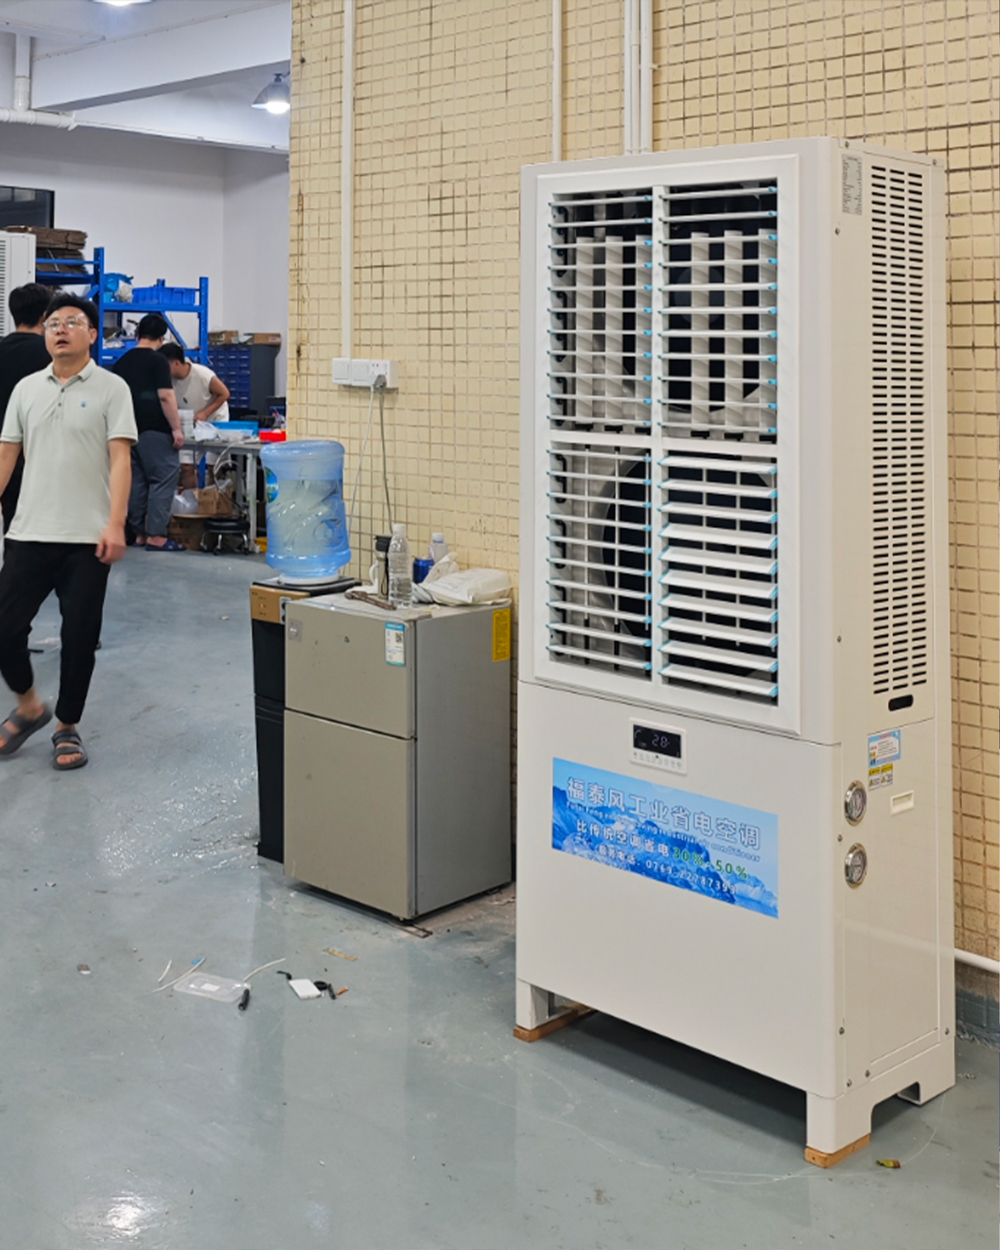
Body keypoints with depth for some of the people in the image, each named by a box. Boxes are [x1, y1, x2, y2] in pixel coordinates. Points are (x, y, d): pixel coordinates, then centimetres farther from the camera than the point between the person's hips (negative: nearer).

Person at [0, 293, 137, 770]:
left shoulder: (111, 389, -1)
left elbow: (120, 459, -8)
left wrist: (115, 524, -18)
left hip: (87, 539, -3)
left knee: (79, 636, 3)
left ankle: (67, 727, 19)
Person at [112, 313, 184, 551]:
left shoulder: (121, 362, 13)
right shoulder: (157, 361, -8)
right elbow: (165, 396, -16)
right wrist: (176, 428, -14)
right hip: (155, 431, -7)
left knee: (137, 481, 10)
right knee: (163, 480, -4)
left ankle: (140, 533, 13)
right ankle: (156, 535, -9)